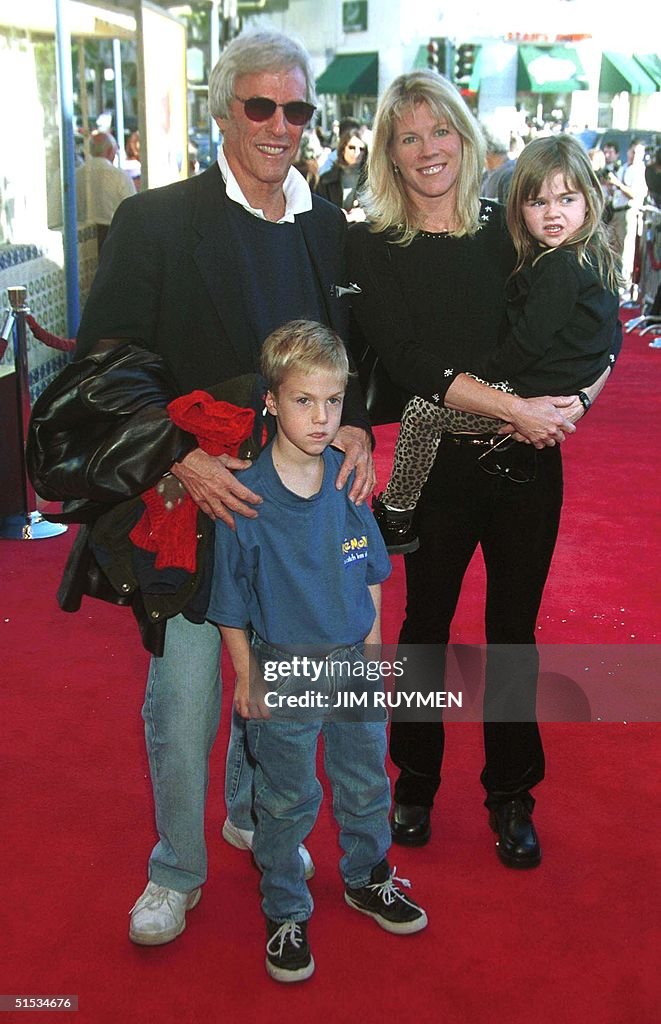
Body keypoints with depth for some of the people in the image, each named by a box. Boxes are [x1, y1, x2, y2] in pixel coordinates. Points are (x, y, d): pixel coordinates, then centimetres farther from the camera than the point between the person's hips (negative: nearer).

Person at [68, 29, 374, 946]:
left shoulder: (326, 227, 7)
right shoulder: (156, 222, -8)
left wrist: (355, 425, -7)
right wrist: (176, 459, -22)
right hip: (193, 501, -4)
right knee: (181, 706, 2)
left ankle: (254, 815, 44)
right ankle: (176, 872, 26)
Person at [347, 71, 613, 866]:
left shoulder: (505, 229, 4)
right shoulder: (372, 247, -4)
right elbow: (407, 359, -14)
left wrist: (575, 399, -12)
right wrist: (515, 408, -20)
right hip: (439, 464, -2)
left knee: (514, 629, 11)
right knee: (425, 623, 12)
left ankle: (511, 796, 29)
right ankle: (415, 784, 32)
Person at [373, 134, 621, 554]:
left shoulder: (560, 267, -22)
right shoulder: (596, 259, 9)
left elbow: (528, 341, -22)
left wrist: (490, 370, -6)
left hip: (532, 396, -11)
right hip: (562, 390, 11)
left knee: (420, 412, -12)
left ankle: (397, 513, -2)